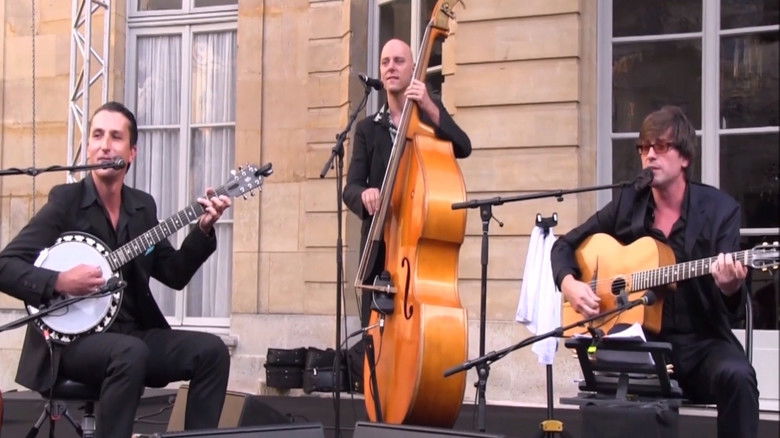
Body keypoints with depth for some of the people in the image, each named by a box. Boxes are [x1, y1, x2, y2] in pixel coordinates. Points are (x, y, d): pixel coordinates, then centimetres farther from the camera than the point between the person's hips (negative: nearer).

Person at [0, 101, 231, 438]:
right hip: (72, 339, -6)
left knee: (211, 350, -14)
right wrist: (59, 282, -26)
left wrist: (203, 229, -3)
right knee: (131, 353, -36)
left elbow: (176, 275, 11)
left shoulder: (143, 206, 10)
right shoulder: (66, 201, -7)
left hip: (134, 333, 6)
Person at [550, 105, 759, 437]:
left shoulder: (720, 209, -1)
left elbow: (729, 308, -6)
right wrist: (569, 283, -4)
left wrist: (730, 288, -31)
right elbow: (565, 244, 17)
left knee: (736, 376, -34)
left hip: (700, 341, -1)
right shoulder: (628, 202, 7)